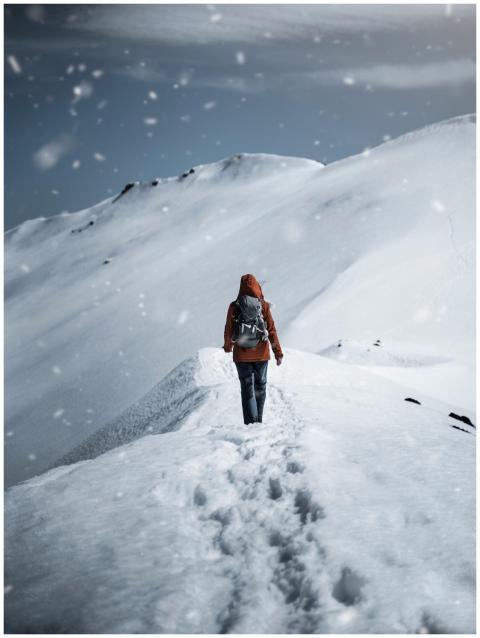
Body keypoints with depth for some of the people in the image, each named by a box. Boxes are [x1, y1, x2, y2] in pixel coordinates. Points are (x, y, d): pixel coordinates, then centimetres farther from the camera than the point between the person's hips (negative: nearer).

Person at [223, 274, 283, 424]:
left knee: (247, 389, 4)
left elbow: (228, 330, 0)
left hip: (242, 355, -1)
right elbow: (271, 330, -8)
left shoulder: (234, 306, -7)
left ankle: (251, 423, -4)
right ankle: (258, 421, 24)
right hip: (261, 354, 1)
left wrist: (227, 346, 19)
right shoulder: (264, 305, -7)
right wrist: (278, 352, -4)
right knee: (260, 386, 17)